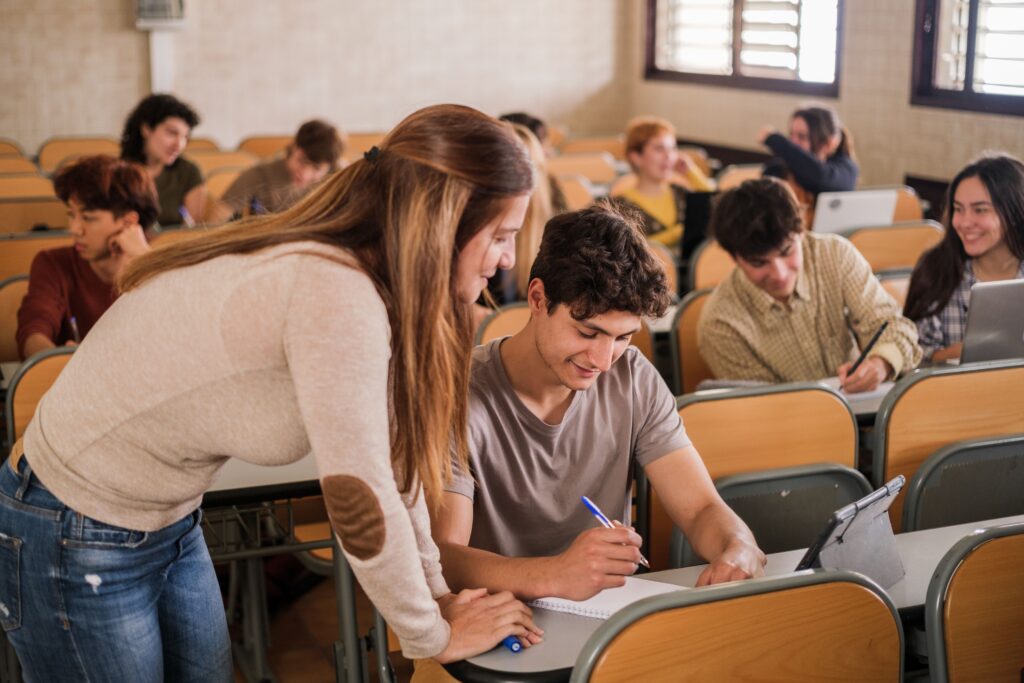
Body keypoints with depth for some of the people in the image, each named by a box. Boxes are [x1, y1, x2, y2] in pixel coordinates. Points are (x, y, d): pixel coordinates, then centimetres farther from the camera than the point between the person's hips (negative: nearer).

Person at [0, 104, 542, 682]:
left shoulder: (353, 273, -4)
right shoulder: (336, 298, -32)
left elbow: (390, 454, 2)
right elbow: (362, 506, -27)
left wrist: (437, 591, 3)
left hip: (171, 524, 8)